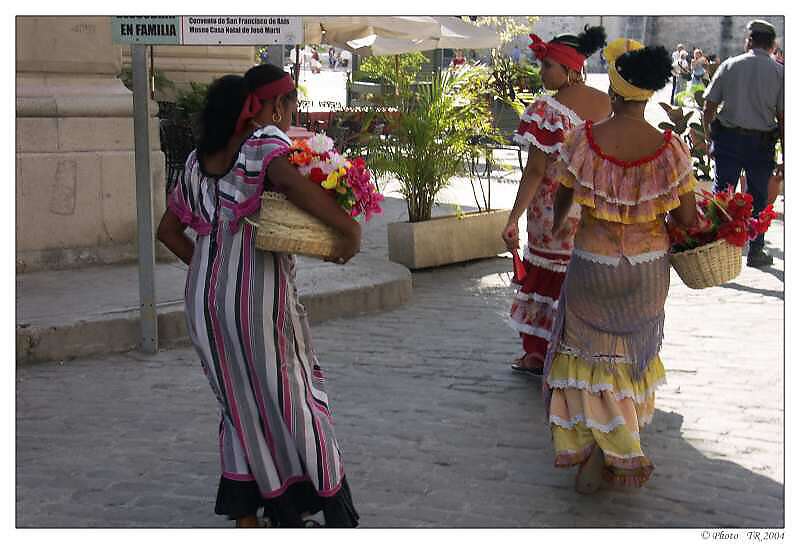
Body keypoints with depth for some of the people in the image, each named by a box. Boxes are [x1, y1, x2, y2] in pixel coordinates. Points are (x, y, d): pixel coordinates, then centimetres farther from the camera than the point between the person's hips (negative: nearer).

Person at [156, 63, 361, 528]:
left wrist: (209, 264, 15)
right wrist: (350, 228, -23)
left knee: (240, 404, 17)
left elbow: (169, 230, 19)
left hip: (206, 296, 6)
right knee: (287, 399, 6)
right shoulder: (265, 140, -9)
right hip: (259, 294, -6)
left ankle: (246, 516, 22)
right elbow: (287, 179, -32)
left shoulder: (199, 158, 13)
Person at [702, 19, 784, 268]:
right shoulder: (779, 72, -3)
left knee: (721, 193, 7)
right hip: (762, 142, 0)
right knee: (758, 198, 11)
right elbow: (783, 117, -5)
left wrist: (709, 136, 12)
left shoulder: (729, 66, 0)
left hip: (728, 138, 0)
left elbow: (709, 107, -1)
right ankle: (755, 252, 20)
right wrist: (784, 159, 0)